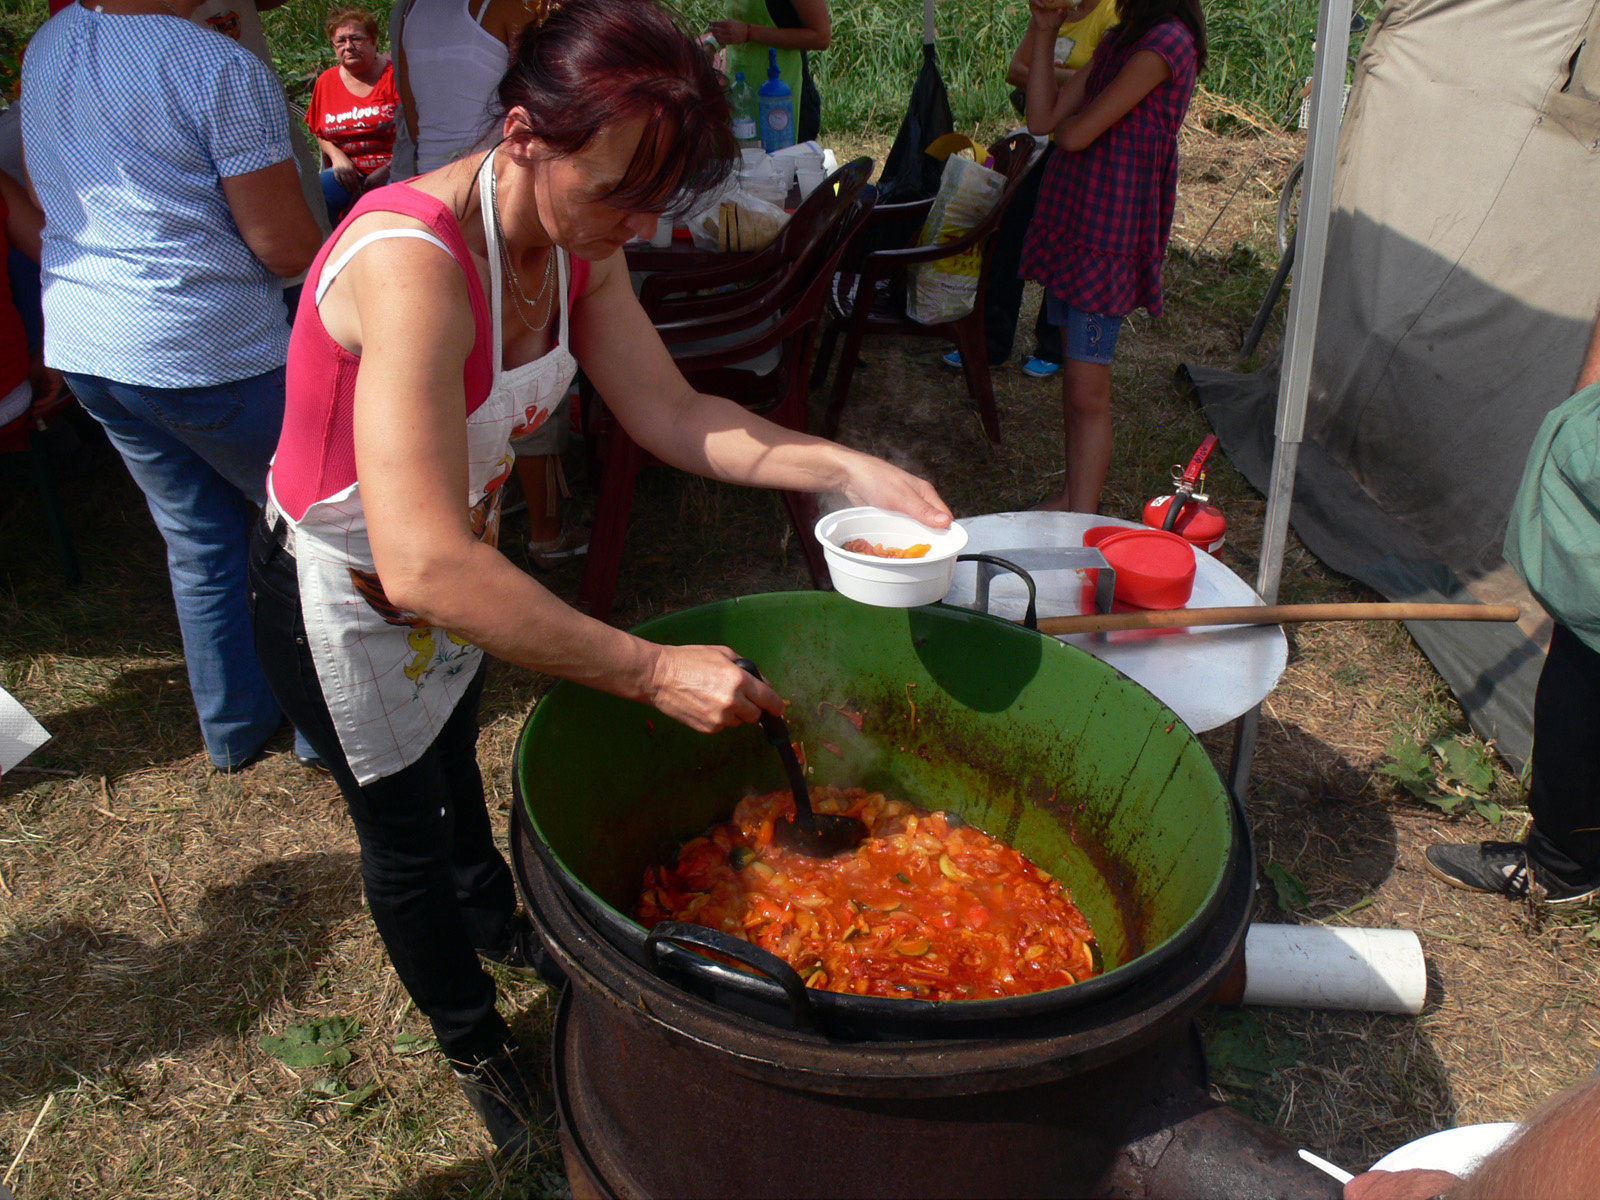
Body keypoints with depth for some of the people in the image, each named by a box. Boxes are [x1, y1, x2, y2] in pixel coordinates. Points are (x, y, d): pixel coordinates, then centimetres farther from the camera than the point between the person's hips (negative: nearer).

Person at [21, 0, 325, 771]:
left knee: (196, 537, 18)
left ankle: (233, 725, 31)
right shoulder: (223, 70, -17)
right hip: (208, 351, -7)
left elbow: (47, 202, 18)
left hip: (79, 344, 8)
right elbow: (285, 246, -17)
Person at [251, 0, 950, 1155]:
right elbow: (425, 564, -47)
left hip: (457, 568, 7)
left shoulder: (576, 241, -14)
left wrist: (848, 469, -23)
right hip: (344, 603, -7)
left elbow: (670, 414, -12)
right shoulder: (412, 267, -40)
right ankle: (475, 1043, 44)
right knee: (405, 831, 17)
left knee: (452, 759, 32)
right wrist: (652, 671, -46)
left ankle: (493, 918, 63)